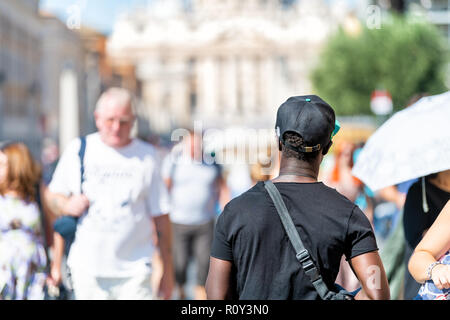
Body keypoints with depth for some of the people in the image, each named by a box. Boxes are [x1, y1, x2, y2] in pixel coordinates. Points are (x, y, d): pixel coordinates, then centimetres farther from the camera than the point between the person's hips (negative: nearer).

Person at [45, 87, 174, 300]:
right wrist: (67, 205, -9)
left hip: (133, 271, -1)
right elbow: (52, 195, 16)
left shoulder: (146, 155, 4)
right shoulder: (78, 149, 7)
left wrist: (168, 270, 4)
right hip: (86, 269, 2)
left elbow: (160, 216, 5)